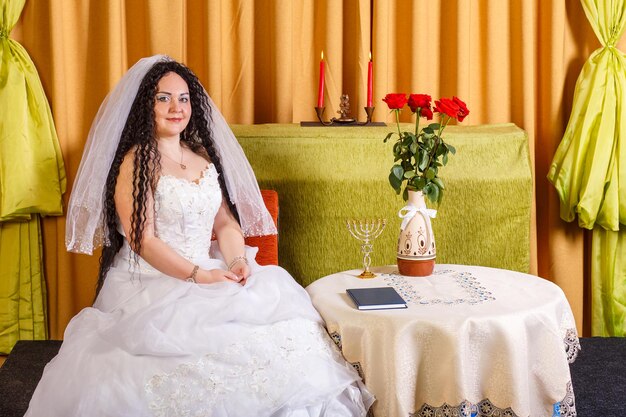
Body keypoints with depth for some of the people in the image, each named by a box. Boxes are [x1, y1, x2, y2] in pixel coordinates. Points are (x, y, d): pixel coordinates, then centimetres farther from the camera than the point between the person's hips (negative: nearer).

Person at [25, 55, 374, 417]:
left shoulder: (203, 155, 13)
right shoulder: (137, 161, -8)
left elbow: (225, 221, 12)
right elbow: (143, 241, -14)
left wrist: (237, 261, -8)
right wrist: (199, 275, -20)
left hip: (212, 274, 6)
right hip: (155, 285, -6)